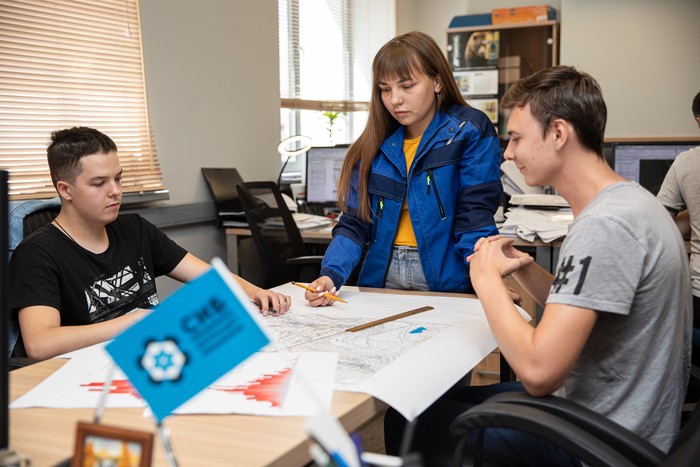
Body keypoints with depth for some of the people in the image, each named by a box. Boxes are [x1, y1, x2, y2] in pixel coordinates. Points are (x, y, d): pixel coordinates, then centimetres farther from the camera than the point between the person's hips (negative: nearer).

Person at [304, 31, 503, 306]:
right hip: (382, 279, 3)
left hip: (446, 280, -3)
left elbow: (475, 216, -9)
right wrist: (331, 275, -12)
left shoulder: (470, 131, -1)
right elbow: (355, 222, 5)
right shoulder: (376, 143, 9)